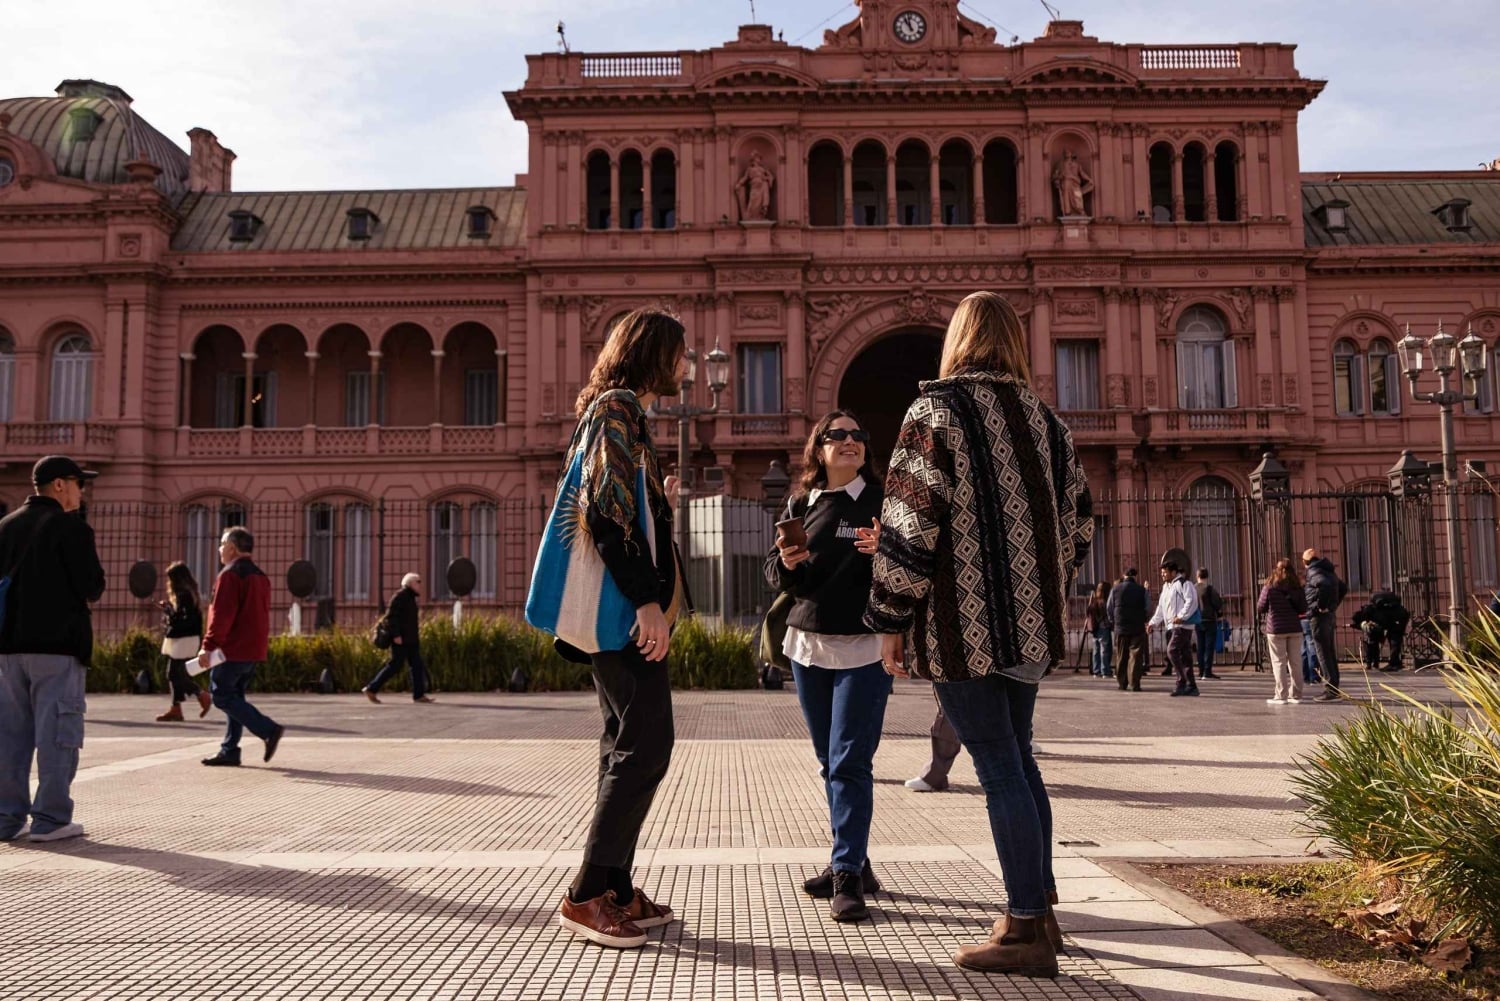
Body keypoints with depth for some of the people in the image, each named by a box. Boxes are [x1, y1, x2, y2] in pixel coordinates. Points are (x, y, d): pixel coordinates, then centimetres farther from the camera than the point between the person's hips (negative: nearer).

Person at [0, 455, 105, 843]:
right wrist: (82, 596, 6)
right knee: (57, 731, -2)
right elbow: (92, 588, -13)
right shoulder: (71, 526, -9)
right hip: (58, 642, -7)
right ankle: (50, 818, -1)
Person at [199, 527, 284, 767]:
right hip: (254, 650, 9)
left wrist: (208, 646, -18)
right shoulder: (260, 576, 16)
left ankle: (269, 730, -15)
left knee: (222, 696, -5)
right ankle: (229, 752, 12)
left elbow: (221, 615, -19)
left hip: (233, 649, -9)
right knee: (234, 697, 13)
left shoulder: (230, 575, -12)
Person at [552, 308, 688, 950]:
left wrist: (659, 500, 21)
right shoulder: (618, 407, -9)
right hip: (622, 606, -11)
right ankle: (587, 895, -5)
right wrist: (646, 601, -22)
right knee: (646, 743, -10)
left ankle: (614, 889, 17)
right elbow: (605, 510, -20)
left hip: (620, 607, 11)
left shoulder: (622, 410, 22)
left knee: (628, 746, 11)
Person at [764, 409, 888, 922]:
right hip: (808, 643, 5)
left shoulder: (882, 501, -2)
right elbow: (775, 573, 12)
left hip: (863, 647, -5)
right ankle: (853, 862, 23)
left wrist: (884, 550, -24)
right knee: (830, 762, 11)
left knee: (849, 762, -10)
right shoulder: (801, 504, 10)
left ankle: (847, 876, -5)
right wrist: (786, 563, -11)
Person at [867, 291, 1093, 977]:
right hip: (1032, 623, 7)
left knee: (999, 769, -3)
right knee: (1016, 757, 18)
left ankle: (1025, 933, 2)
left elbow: (909, 523, -14)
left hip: (964, 626, -7)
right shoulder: (1044, 419, 12)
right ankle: (1039, 909, 27)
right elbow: (1078, 523, 14)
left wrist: (890, 619, -8)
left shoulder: (936, 411, -8)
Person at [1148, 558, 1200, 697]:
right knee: (1184, 656, 8)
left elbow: (1191, 601, -18)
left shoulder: (1183, 583, -7)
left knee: (1172, 651, -18)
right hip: (1171, 627, 9)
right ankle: (1191, 686, 11)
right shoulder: (1166, 587, 21)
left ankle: (1181, 683, -15)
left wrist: (1181, 616, -22)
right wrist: (1153, 623, 14)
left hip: (1182, 626, -9)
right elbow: (1160, 608, 24)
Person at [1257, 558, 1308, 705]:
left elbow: (1260, 608, -2)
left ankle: (1281, 695, -1)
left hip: (1276, 629, -3)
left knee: (1279, 662, 1)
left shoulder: (1269, 587, -7)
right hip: (1294, 628, 3)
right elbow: (1303, 609, 5)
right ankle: (1296, 694, 13)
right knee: (1294, 661, 10)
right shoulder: (1297, 587, 2)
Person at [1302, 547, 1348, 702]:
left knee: (1323, 654, -5)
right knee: (1330, 653, 13)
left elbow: (1325, 584, -33)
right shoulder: (1329, 571, 15)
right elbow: (1343, 588, 26)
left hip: (1319, 616, -9)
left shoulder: (1314, 572, -13)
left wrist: (1321, 605, -22)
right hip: (1330, 616, 9)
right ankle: (1334, 689, 18)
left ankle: (1331, 690, -5)